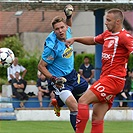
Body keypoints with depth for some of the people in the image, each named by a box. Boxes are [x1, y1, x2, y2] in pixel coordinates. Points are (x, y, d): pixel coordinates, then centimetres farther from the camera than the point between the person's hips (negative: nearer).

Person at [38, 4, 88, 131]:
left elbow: (69, 24, 19)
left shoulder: (67, 33, -8)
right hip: (59, 80, -8)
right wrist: (53, 78, -29)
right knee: (74, 108, -22)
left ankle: (58, 103, 43)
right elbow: (41, 66, -19)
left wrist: (69, 15, -3)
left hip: (71, 74, 8)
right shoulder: (52, 47, -28)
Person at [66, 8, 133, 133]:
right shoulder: (107, 34, 17)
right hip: (106, 78, 9)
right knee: (97, 118, 4)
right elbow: (93, 40, 35)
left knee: (83, 101, -16)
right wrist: (74, 39, 28)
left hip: (113, 79, -9)